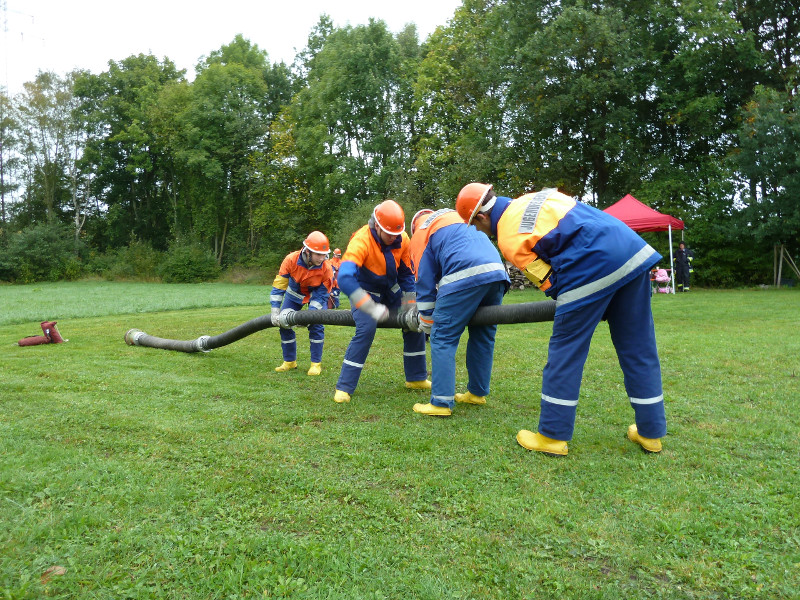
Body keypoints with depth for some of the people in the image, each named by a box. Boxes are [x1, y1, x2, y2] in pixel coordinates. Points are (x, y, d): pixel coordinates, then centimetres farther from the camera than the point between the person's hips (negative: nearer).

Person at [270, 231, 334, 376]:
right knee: (284, 324, -1)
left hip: (316, 295, -2)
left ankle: (316, 363, -2)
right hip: (294, 293, 2)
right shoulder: (291, 260, -34)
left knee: (316, 325, -16)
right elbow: (278, 286, -26)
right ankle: (289, 361, 16)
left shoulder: (327, 269, -34)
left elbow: (320, 296, -24)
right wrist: (275, 311, -29)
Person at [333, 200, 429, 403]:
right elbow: (345, 278, -45)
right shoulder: (361, 241, -33)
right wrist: (373, 308, -46)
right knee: (366, 329, -25)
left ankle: (416, 378, 20)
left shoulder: (402, 240, -16)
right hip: (365, 291, -5)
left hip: (390, 289, 6)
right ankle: (343, 388, -12)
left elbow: (407, 275, -4)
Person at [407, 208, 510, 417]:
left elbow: (425, 281, 12)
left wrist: (426, 322, 19)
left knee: (443, 338, 0)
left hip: (465, 277, -7)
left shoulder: (420, 234, 16)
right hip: (498, 272, 7)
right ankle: (478, 393, 28)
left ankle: (441, 403, -2)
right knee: (483, 335, 18)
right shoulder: (458, 215, 35)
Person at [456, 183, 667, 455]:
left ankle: (553, 436, 12)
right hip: (635, 249, 9)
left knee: (566, 352, 3)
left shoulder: (508, 238, -1)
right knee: (639, 349, 14)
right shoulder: (534, 198, 23)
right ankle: (651, 432, 26)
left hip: (594, 268, -9)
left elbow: (550, 282, -3)